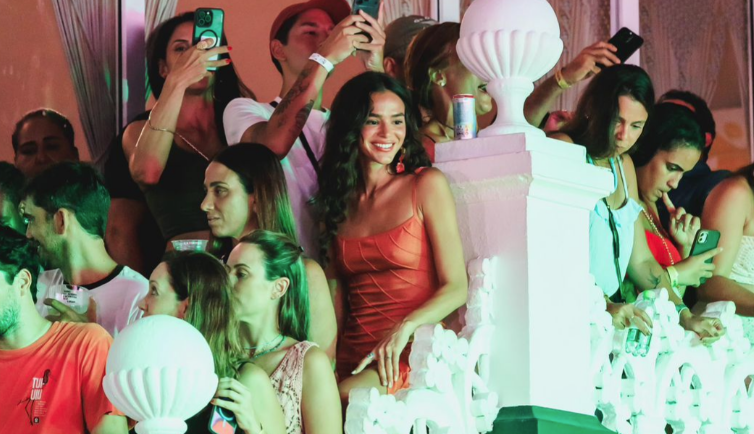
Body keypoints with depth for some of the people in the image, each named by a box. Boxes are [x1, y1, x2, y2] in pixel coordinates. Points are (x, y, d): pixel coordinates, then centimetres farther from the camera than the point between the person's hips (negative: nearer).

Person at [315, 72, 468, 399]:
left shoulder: (427, 185, 3)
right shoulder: (340, 200, 17)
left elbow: (456, 288, -2)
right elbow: (337, 298, 15)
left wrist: (404, 328, -20)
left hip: (413, 356, -4)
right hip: (353, 358, 4)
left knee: (341, 398, -35)